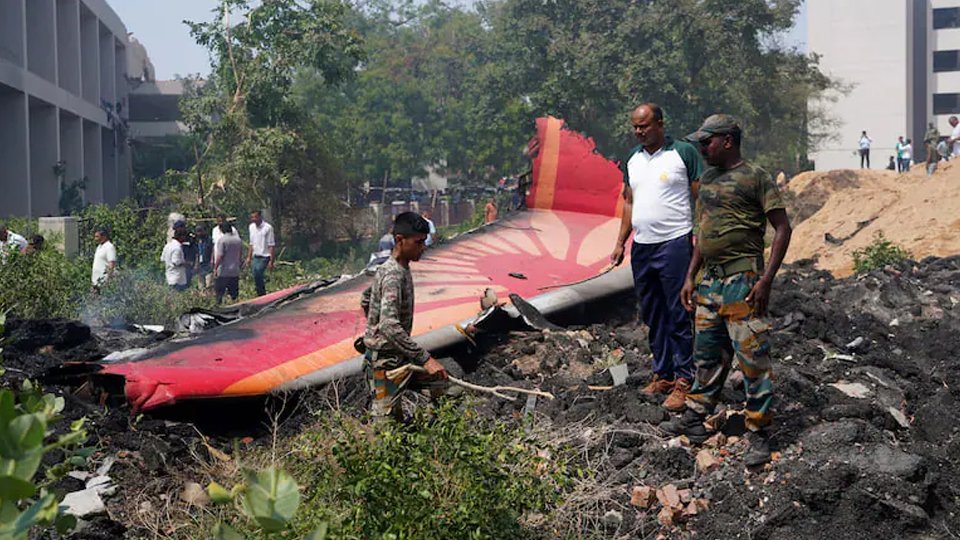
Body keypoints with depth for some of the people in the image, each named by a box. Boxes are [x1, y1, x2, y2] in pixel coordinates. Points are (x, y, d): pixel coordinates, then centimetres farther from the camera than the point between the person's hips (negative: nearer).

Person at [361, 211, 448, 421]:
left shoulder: (400, 270, 9)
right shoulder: (393, 276, -22)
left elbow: (365, 300, 24)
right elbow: (390, 326, -33)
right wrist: (425, 358, -34)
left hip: (399, 357, 10)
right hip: (385, 361, -10)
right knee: (385, 419, -6)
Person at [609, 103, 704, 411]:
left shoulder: (684, 152, -4)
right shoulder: (632, 159, 14)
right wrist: (620, 243, 14)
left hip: (674, 244, -7)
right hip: (641, 247, 7)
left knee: (679, 316, -4)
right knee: (652, 316, 12)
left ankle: (683, 381, 0)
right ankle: (662, 375, 21)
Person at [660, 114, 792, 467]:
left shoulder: (755, 177, -7)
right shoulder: (708, 179, 16)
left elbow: (782, 228, -9)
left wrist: (766, 279, -15)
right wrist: (690, 277, 19)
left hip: (742, 282, -8)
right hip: (709, 281, 8)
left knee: (752, 359, -4)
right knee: (707, 355, 16)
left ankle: (758, 435, 2)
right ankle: (694, 420, 26)